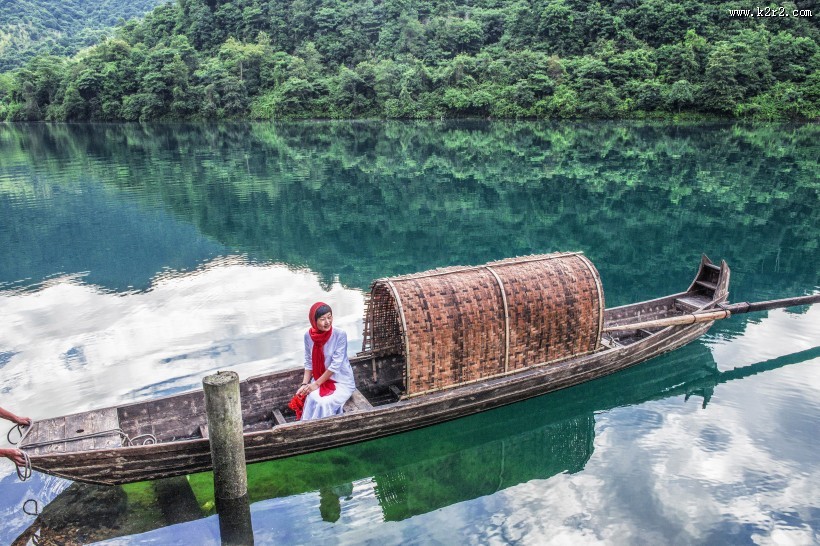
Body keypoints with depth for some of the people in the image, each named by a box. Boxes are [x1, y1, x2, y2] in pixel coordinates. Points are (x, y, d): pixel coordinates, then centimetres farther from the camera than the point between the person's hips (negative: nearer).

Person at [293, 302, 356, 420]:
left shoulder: (340, 335, -19)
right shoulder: (308, 335, -6)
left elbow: (335, 365, -19)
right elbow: (308, 362, 3)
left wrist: (316, 384, -17)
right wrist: (304, 384, -9)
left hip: (342, 381, -3)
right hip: (321, 380, 3)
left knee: (324, 403, -27)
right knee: (312, 399, -26)